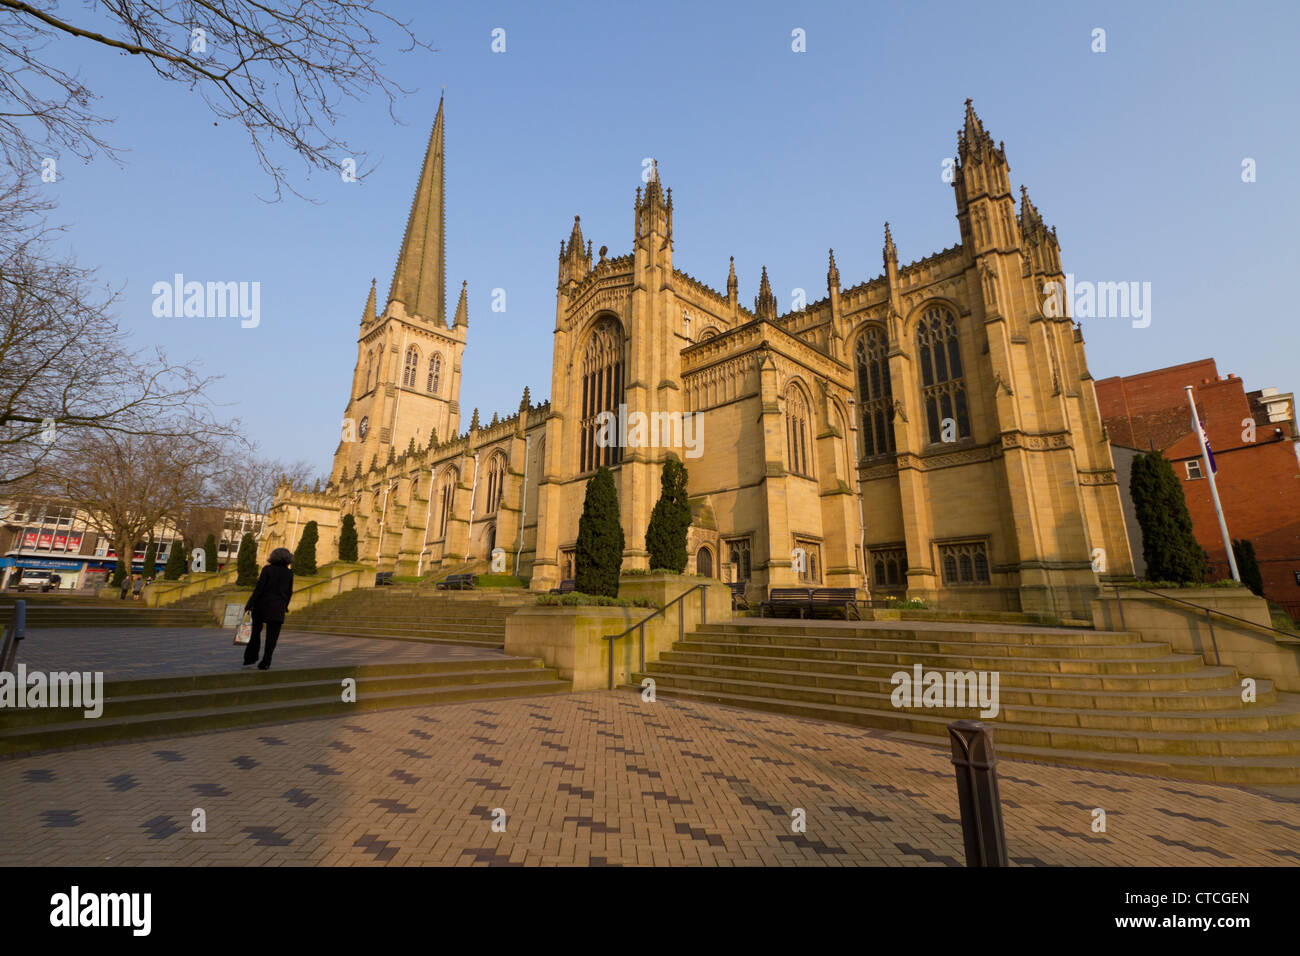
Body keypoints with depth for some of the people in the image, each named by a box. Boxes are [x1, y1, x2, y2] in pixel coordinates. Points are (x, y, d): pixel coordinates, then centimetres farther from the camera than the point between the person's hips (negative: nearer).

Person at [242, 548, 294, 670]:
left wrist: (250, 605, -4)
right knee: (272, 637, 5)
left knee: (256, 632, 18)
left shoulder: (267, 569, -4)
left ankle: (250, 657, 21)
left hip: (262, 605, -1)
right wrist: (285, 607, 20)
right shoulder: (289, 573, 2)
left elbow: (259, 588, -10)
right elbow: (289, 592, 7)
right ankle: (265, 662, 3)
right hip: (278, 608, 1)